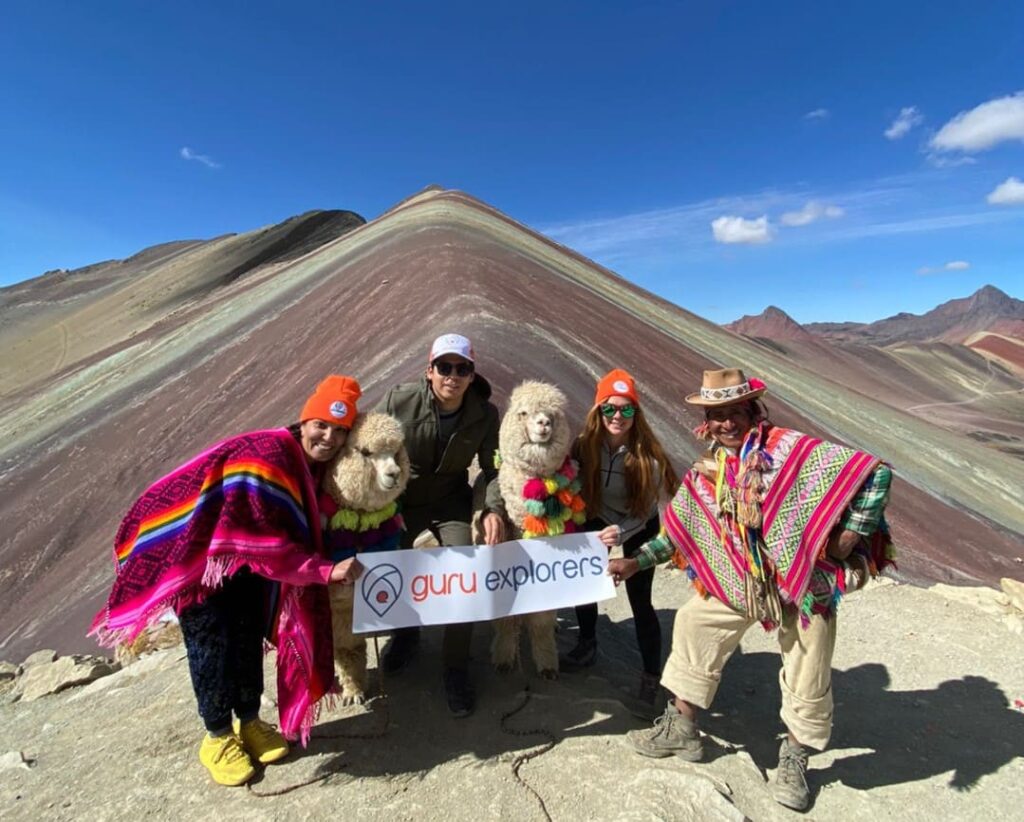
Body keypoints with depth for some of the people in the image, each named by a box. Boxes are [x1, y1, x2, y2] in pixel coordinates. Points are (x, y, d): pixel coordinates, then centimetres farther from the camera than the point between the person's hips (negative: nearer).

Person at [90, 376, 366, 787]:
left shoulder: (312, 463, -8)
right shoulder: (265, 456, -36)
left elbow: (298, 531, -1)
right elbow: (267, 543, -36)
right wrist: (327, 571, -37)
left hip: (243, 555, 8)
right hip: (195, 550, -8)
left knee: (248, 634, 13)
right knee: (211, 642, 2)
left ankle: (249, 722, 32)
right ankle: (218, 737, 23)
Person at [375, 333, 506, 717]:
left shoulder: (485, 414, -15)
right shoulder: (399, 401, -21)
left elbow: (493, 468, -6)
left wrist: (494, 509, -24)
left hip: (451, 501, 0)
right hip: (399, 499, 0)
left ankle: (456, 668, 10)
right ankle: (405, 631, 37)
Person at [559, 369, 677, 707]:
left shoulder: (646, 453, -28)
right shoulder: (585, 445, -22)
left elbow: (646, 509, -18)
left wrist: (622, 532, -33)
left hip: (639, 527, -3)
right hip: (598, 520, 3)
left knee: (639, 600, -2)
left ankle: (652, 676, 19)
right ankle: (587, 647, 38)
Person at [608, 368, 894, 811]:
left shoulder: (793, 449, -20)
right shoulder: (706, 472, -4)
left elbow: (875, 472, -18)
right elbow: (678, 529, 5)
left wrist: (851, 535, -20)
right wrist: (635, 562, 1)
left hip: (804, 580, -4)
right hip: (739, 581, 5)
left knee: (807, 677, 8)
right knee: (694, 625, 8)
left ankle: (794, 761, 36)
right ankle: (681, 728, 27)